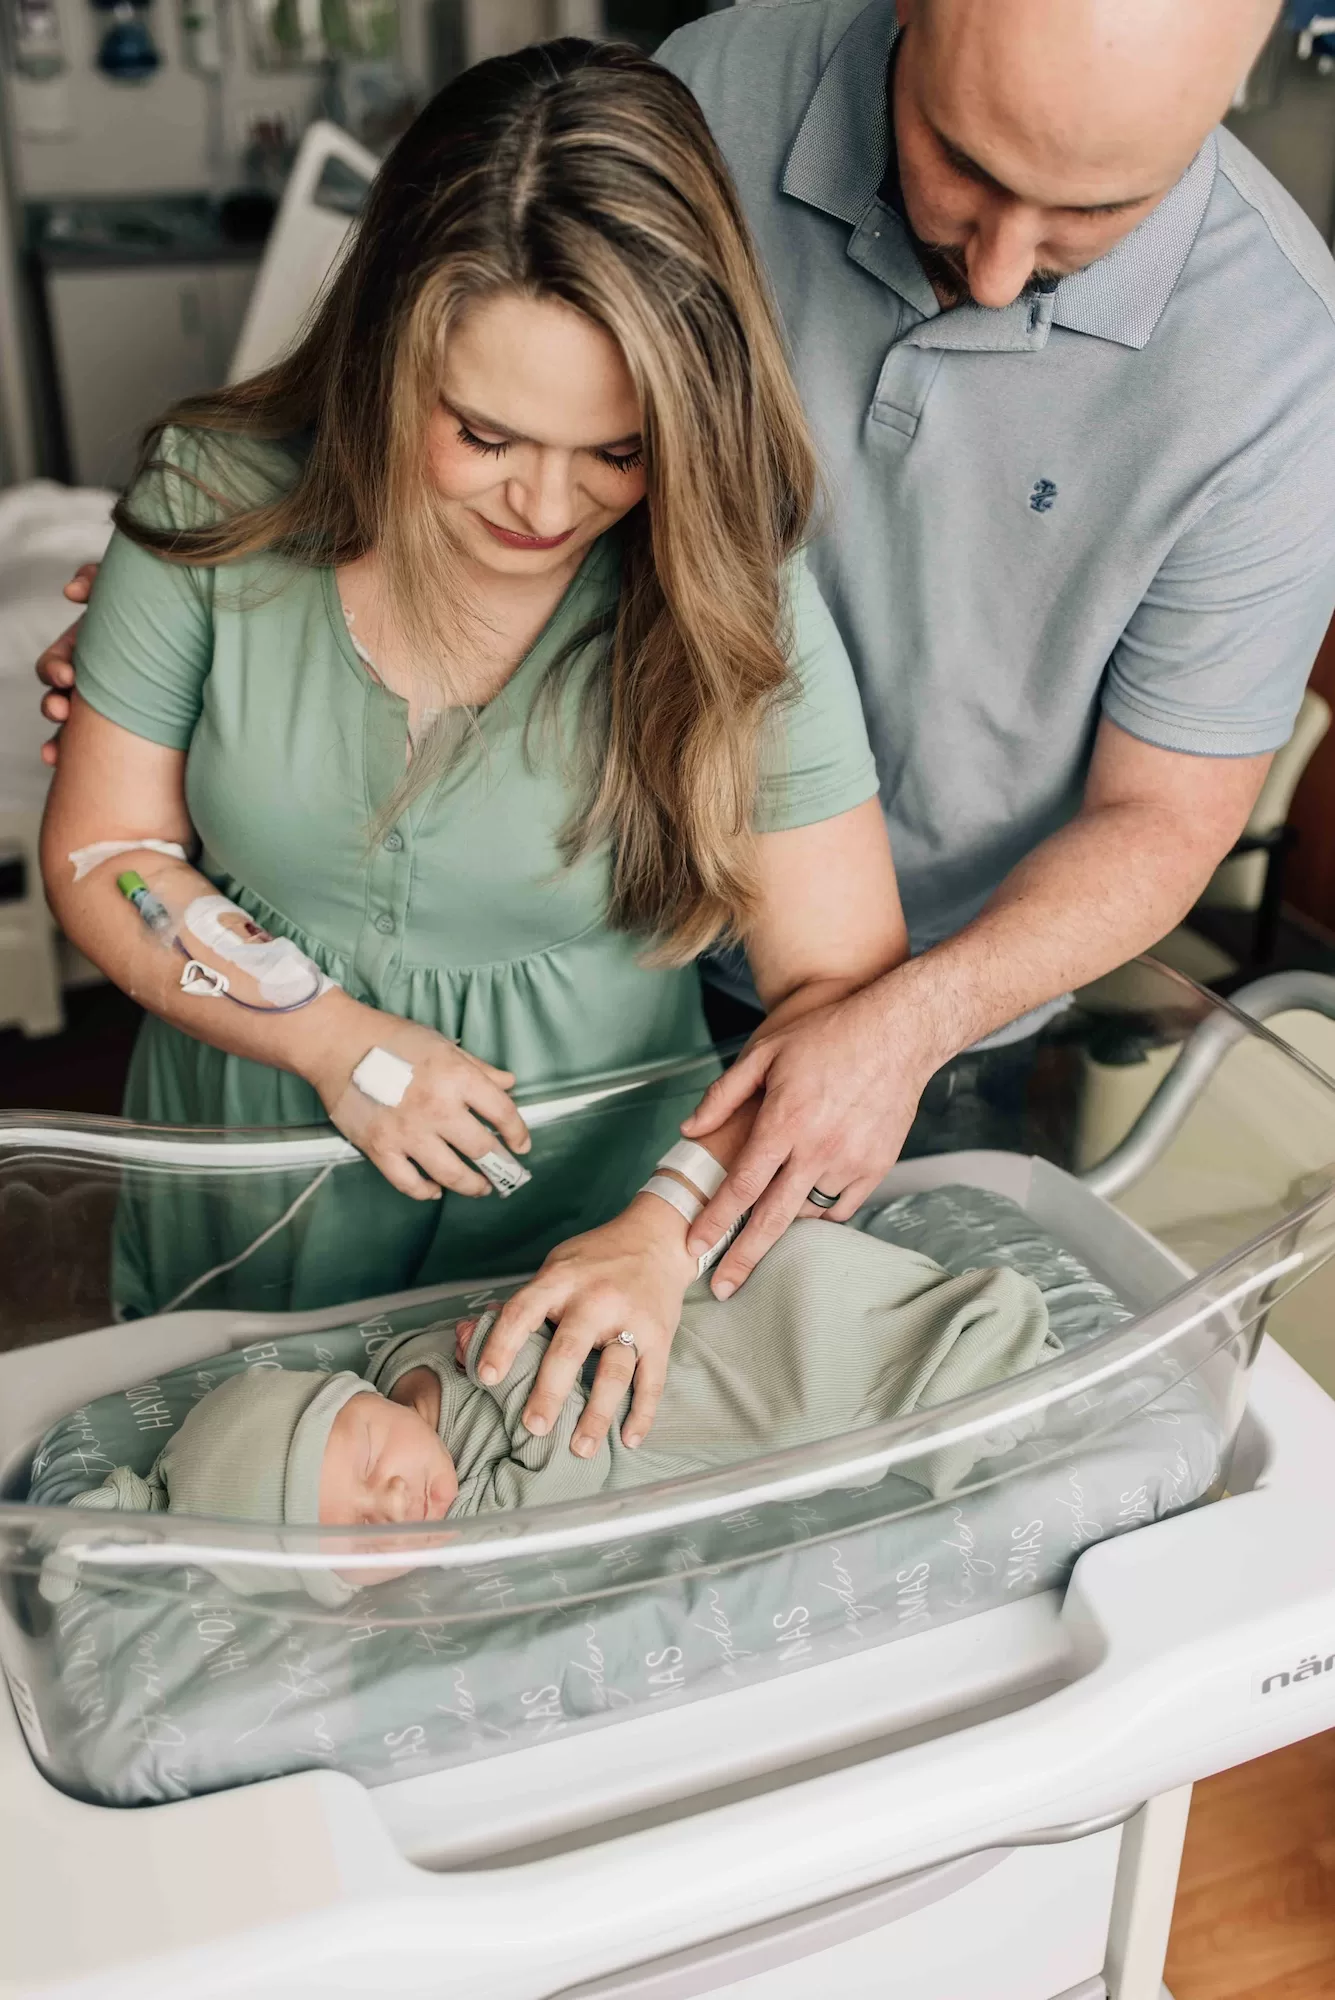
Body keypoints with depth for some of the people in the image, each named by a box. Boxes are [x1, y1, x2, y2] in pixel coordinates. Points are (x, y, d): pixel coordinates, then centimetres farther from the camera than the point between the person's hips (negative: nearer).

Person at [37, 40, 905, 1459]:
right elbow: (99, 852, -7)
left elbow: (843, 981, -17)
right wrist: (333, 1036, -20)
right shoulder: (218, 505, -15)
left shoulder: (731, 599, -19)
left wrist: (668, 1227, -31)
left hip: (574, 1221, -1)